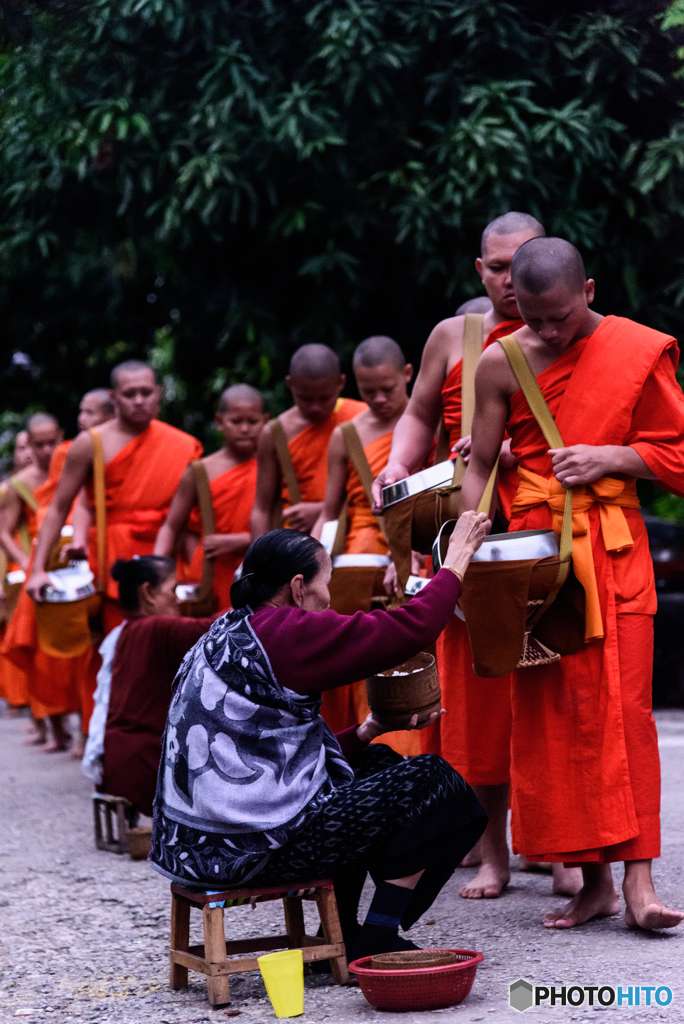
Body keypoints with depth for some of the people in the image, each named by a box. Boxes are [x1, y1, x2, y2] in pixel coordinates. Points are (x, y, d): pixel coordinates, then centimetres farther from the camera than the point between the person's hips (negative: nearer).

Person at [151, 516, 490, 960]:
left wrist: (363, 734, 14)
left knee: (376, 763, 26)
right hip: (260, 848, -10)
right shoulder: (288, 632, -12)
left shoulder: (226, 635, 17)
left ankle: (341, 938, 24)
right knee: (432, 782, 3)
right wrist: (458, 557, 2)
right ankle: (377, 944, 8)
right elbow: (411, 628, -12)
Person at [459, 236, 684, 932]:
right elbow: (480, 464, 7)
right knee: (549, 715, 0)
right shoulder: (500, 364, 2)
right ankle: (592, 880, 8)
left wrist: (609, 457, -11)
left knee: (623, 706, -8)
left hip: (614, 548, -1)